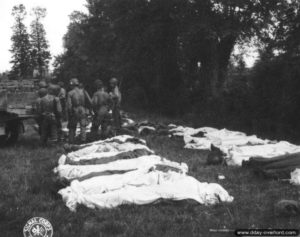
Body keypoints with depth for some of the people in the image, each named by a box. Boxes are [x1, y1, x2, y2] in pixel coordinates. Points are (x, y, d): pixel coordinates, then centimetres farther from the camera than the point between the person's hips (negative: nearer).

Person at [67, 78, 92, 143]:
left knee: (72, 128, 11)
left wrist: (69, 114, -1)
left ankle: (71, 142, 16)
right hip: (83, 111, 1)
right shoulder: (83, 92, 2)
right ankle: (83, 140, -3)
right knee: (83, 127, 6)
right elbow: (90, 102, -2)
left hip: (74, 112, -1)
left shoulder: (70, 93, -5)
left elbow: (69, 105, -10)